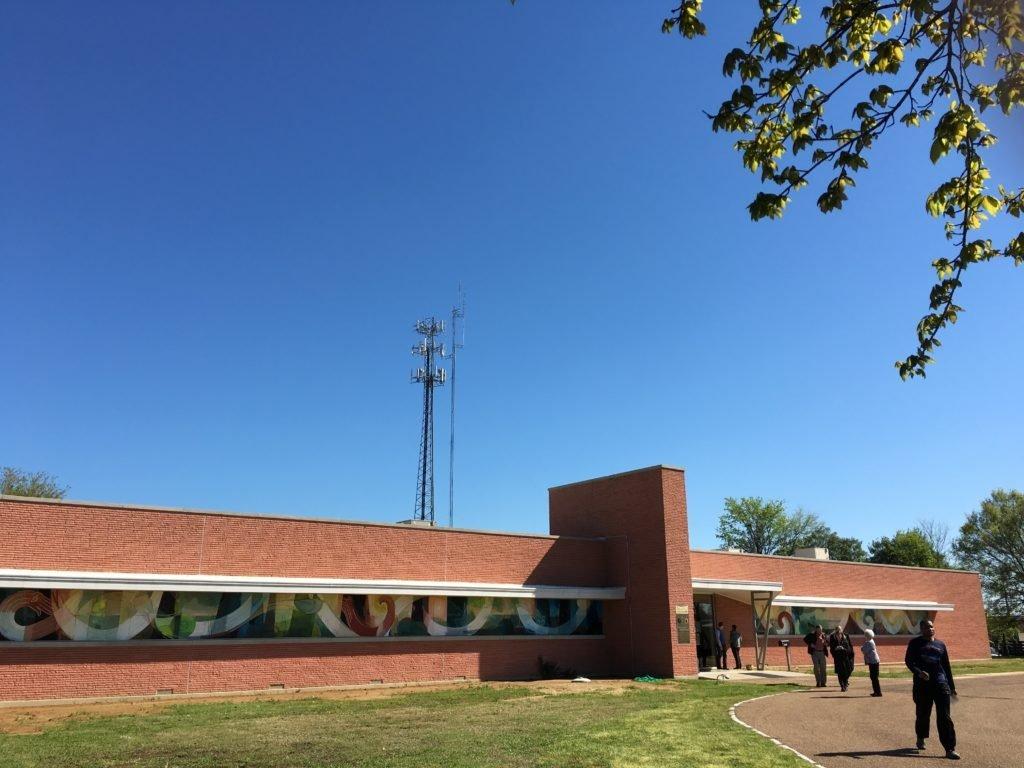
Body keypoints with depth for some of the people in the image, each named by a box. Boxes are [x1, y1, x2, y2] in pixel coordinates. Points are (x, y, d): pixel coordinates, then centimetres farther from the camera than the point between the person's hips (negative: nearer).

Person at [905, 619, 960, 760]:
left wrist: (952, 686, 15)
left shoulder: (940, 644, 13)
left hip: (940, 684, 2)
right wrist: (918, 672, -23)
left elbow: (946, 666, 17)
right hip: (922, 684, -2)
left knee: (944, 717, -5)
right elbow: (908, 661, -5)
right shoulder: (915, 643, 4)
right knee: (923, 714, 9)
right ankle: (920, 738, 33)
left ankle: (950, 749, -5)